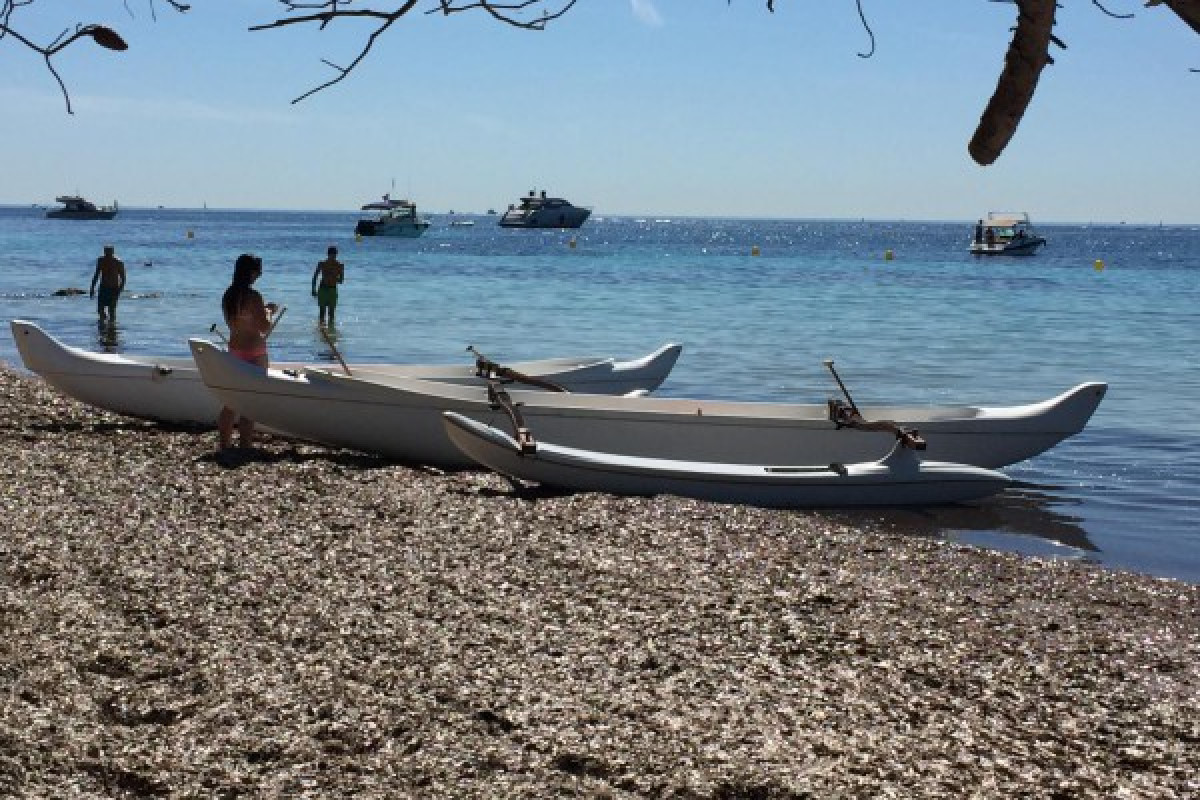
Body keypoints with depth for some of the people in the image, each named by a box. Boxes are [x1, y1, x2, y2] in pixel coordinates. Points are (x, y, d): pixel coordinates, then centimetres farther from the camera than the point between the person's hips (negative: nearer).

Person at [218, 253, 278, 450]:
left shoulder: (228, 296, 5)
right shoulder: (253, 297, -18)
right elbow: (265, 328, -18)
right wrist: (269, 313, 2)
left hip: (234, 349, 7)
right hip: (254, 352, -7)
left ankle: (225, 443, 20)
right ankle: (245, 444, 2)